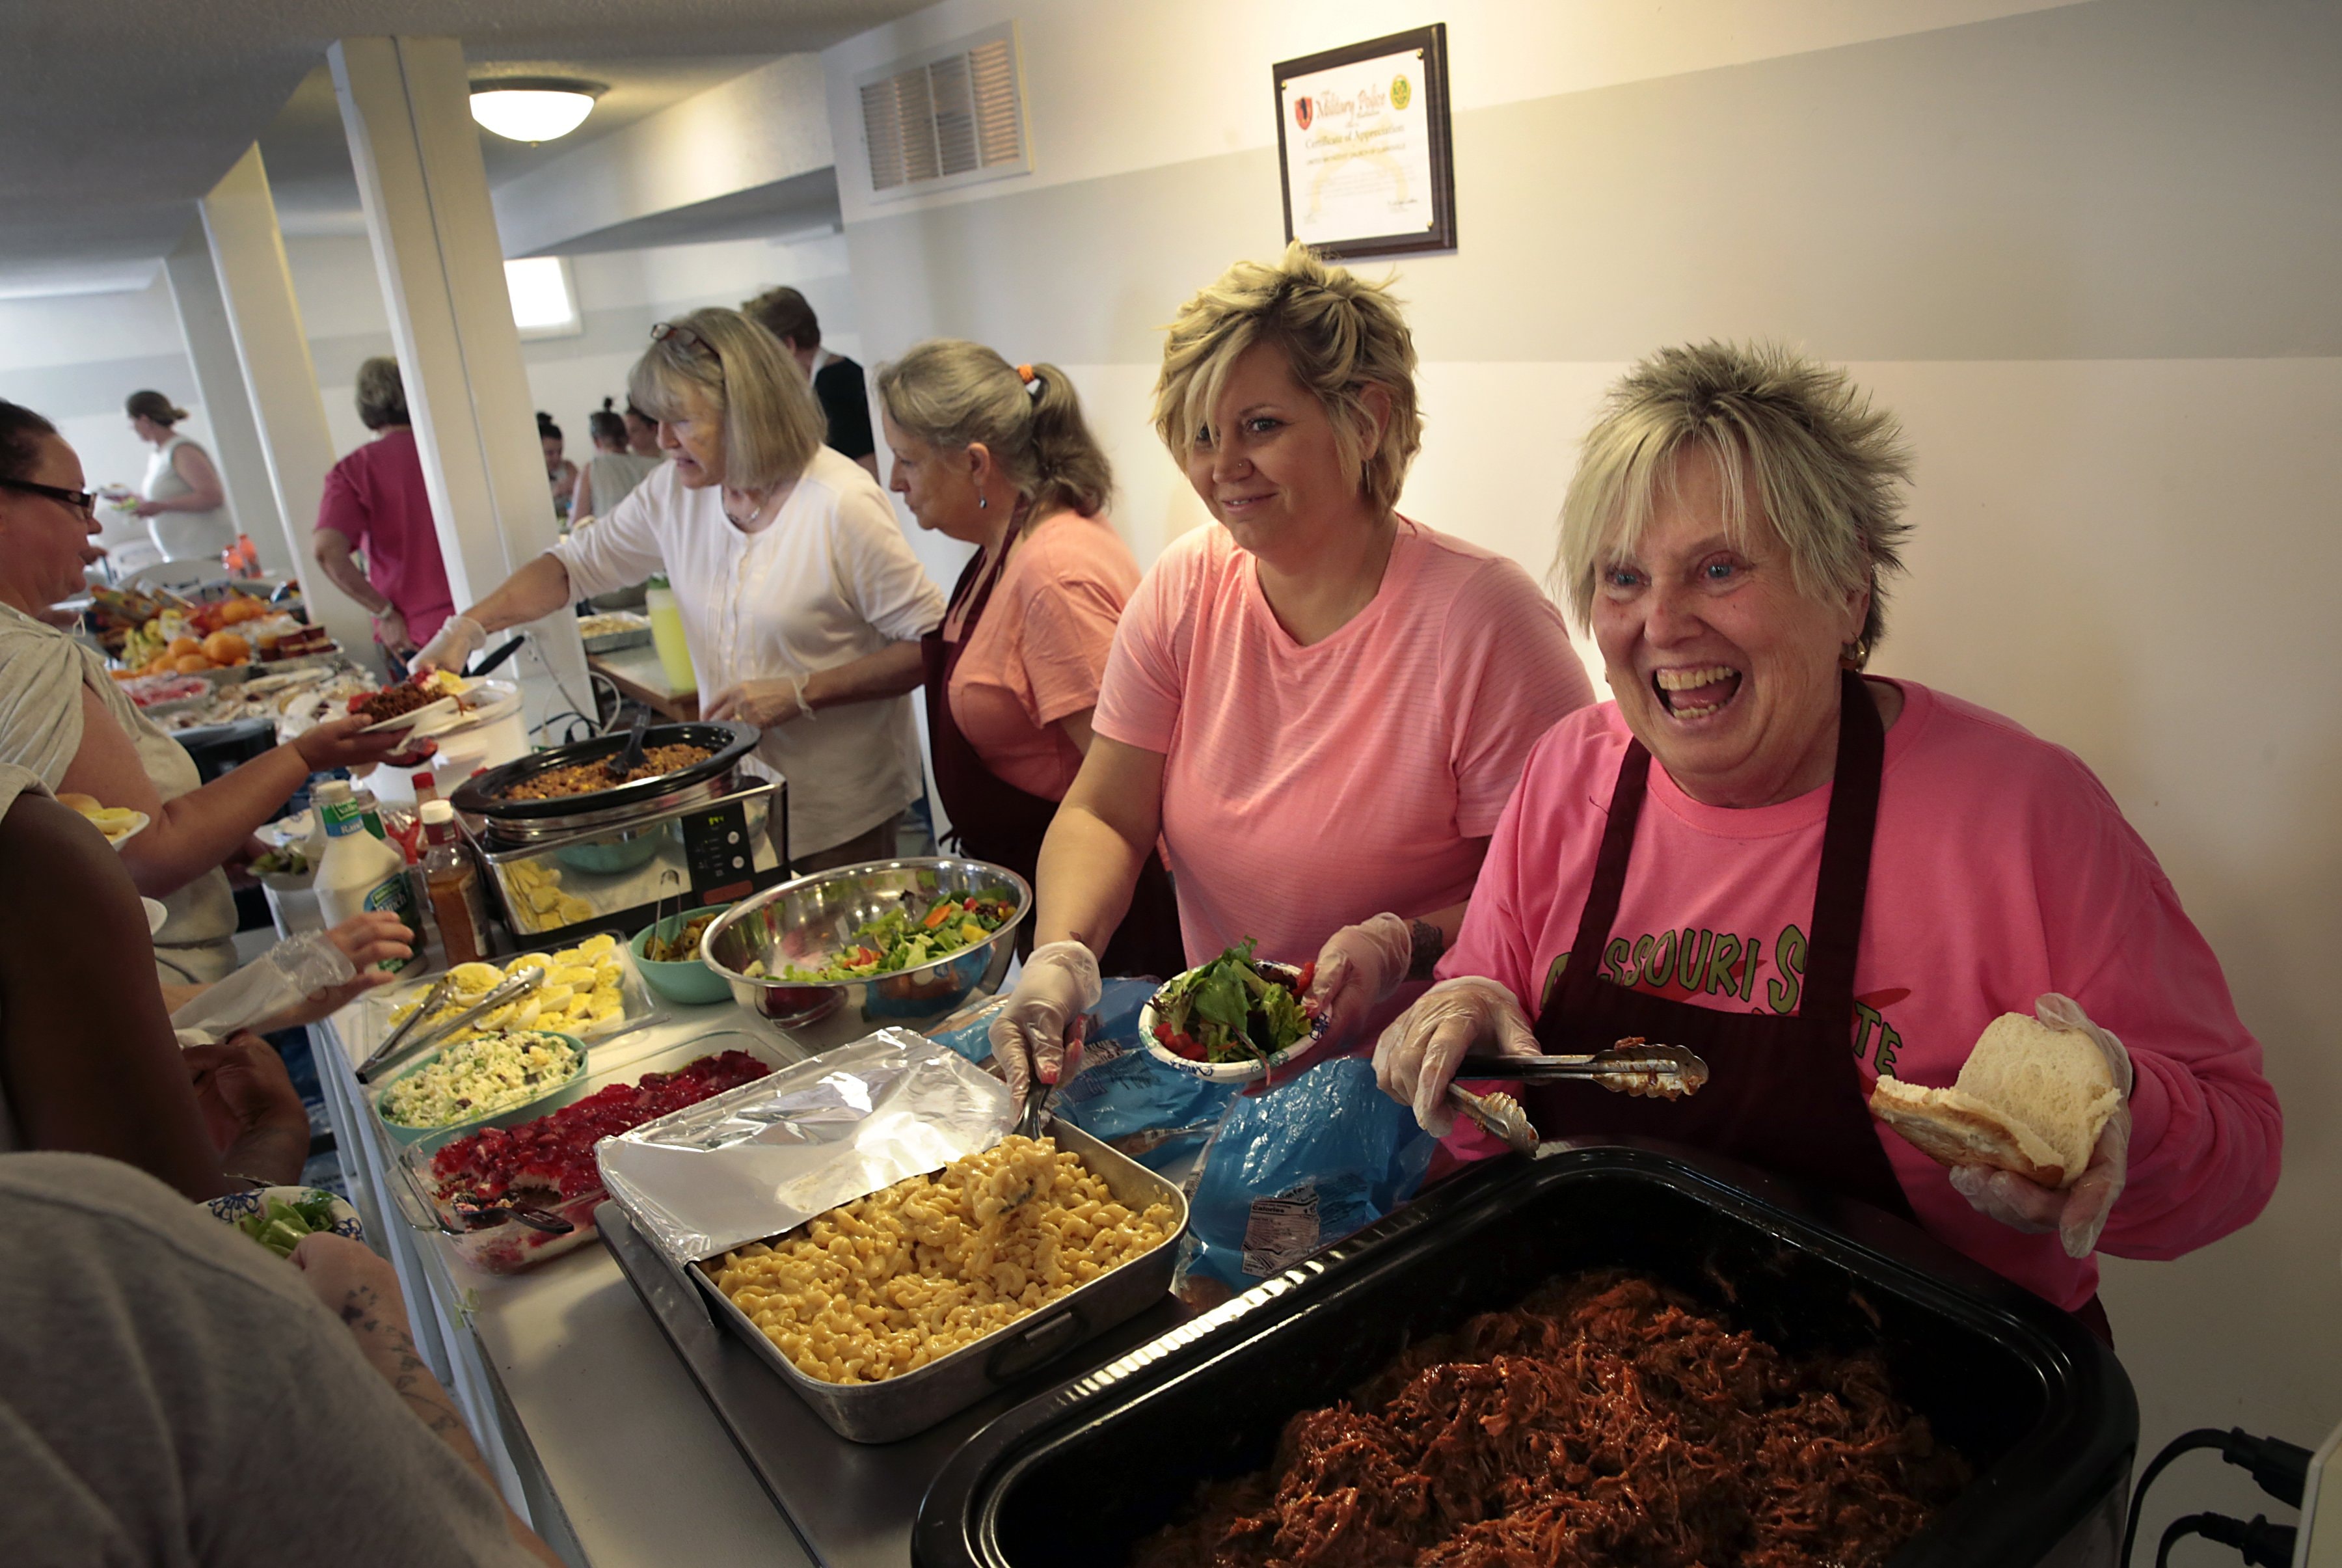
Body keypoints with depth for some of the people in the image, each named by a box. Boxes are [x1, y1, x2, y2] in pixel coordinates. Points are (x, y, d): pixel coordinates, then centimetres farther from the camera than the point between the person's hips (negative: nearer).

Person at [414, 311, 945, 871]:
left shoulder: (841, 505, -19)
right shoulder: (675, 492, 1)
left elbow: (932, 644, -18)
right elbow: (575, 564, 12)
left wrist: (801, 692, -22)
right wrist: (470, 626, -2)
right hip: (733, 792, 6)